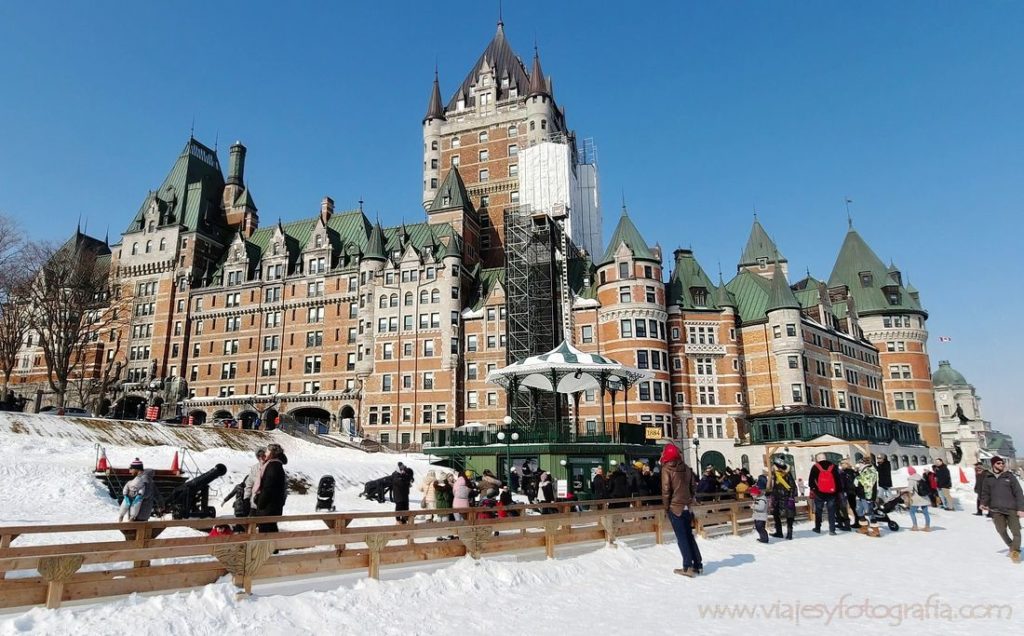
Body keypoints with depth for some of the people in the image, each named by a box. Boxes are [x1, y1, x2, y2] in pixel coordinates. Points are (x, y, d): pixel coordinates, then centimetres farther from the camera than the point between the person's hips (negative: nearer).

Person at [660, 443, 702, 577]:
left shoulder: (666, 469, -11)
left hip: (675, 507, -5)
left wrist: (666, 507, -4)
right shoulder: (686, 468, 5)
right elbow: (693, 486, 9)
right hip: (687, 507, 6)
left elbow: (666, 490, -14)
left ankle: (688, 567, 0)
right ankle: (698, 565, 18)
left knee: (682, 538, 0)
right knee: (689, 536, 16)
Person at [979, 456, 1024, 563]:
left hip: (1011, 509, -2)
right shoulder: (988, 479, 11)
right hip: (996, 510, 2)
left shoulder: (1010, 477, 4)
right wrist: (984, 504, -1)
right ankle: (1012, 547, 21)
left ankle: (1015, 551, 3)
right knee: (1001, 530, -1)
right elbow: (985, 493, 16)